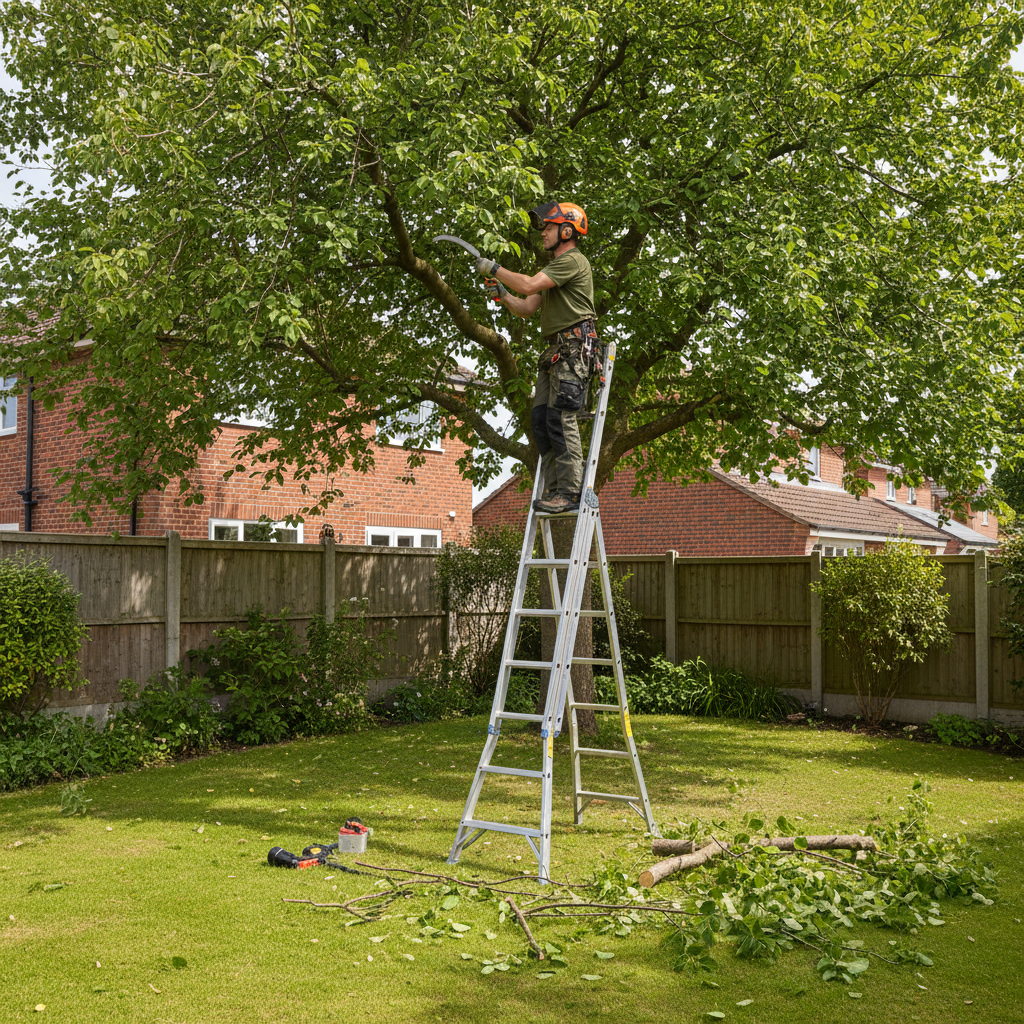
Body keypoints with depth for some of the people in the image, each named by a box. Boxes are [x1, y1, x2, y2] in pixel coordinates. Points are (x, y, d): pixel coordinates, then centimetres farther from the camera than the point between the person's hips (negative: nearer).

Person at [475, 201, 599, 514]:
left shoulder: (573, 260, -5)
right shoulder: (555, 268, 28)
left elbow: (529, 285, -17)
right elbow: (526, 308, 25)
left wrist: (494, 268, -5)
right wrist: (502, 294, 8)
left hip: (573, 347, -10)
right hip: (554, 352, 10)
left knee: (561, 417, -15)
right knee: (541, 418, 3)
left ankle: (570, 492, -15)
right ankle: (554, 490, 5)